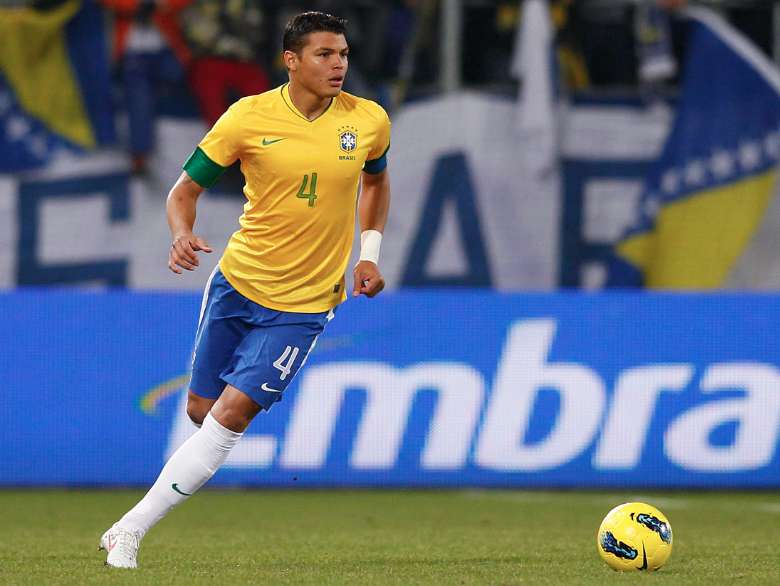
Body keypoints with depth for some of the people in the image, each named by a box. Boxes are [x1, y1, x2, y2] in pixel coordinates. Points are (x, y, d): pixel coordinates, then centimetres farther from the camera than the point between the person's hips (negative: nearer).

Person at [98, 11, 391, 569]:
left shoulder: (369, 121, -5)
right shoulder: (249, 117, -9)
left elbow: (376, 180, 18)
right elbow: (185, 189, -1)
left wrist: (370, 252, 6)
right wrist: (182, 235, -22)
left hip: (302, 305, -1)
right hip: (238, 279, 1)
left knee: (233, 411, -13)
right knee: (201, 409, 8)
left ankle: (132, 529, -9)